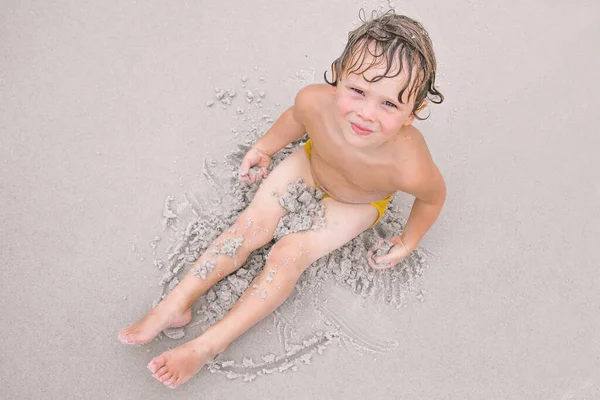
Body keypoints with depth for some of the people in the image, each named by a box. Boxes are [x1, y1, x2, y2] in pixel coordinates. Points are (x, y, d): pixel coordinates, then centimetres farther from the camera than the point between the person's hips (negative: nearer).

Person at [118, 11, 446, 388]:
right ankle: (175, 305, 2)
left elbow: (434, 195, -17)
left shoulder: (409, 165, -43)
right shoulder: (315, 101, -37)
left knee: (289, 254, -15)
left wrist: (407, 243, -7)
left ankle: (210, 343, -6)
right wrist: (264, 148, 3)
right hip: (309, 164, 3)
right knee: (252, 224, -6)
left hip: (355, 204, -3)